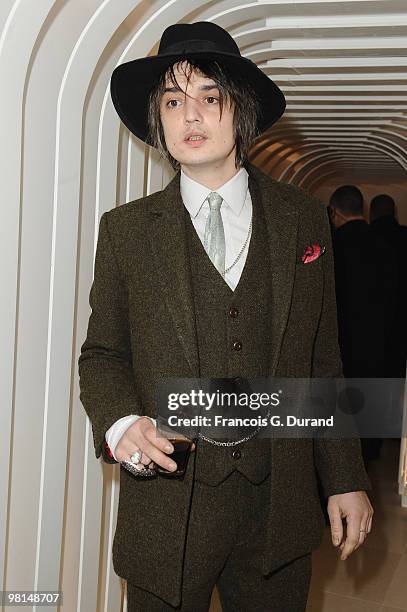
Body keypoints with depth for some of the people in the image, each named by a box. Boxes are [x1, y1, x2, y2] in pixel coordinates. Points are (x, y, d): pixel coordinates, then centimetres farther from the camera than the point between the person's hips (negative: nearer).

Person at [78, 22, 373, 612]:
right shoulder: (124, 229, 0)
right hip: (166, 505, -1)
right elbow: (101, 353, 5)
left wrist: (346, 480, 4)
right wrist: (119, 420, -16)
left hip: (279, 510, 1)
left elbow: (323, 360, 5)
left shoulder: (303, 219, 3)